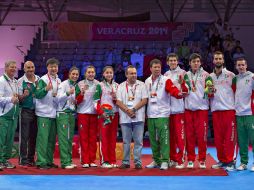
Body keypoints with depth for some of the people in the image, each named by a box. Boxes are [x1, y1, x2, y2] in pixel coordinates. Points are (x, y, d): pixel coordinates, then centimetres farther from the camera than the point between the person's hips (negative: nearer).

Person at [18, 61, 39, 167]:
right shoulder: (21, 81, -5)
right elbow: (19, 98, -8)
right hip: (26, 111, -5)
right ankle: (23, 160, 1)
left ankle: (31, 159, 18)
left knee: (34, 136, 9)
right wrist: (24, 95, -27)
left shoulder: (39, 79, 8)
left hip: (37, 110, 5)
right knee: (24, 136, -3)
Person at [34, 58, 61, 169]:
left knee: (52, 139, 10)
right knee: (43, 137, -8)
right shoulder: (43, 80, -6)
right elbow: (37, 95, -15)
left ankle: (49, 161, 18)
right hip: (44, 113, -7)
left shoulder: (59, 81, 13)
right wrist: (46, 89, -32)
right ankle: (41, 162, -5)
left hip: (54, 113, 7)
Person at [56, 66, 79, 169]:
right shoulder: (63, 84, -5)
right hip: (63, 113, -7)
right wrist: (68, 93, -31)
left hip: (72, 113, 7)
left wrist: (76, 101, 4)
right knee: (64, 137, -9)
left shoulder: (76, 86, 15)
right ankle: (65, 162, -11)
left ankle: (69, 161, 10)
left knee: (70, 138, 6)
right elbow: (59, 98, -15)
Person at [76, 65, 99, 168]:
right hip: (83, 113, -2)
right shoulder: (80, 84, -1)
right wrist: (82, 92, -20)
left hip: (94, 113, 2)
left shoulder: (98, 84, 5)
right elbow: (77, 101, -3)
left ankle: (92, 160, 13)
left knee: (93, 138, 6)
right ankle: (85, 161, 5)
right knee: (83, 137, 1)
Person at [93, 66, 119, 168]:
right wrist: (101, 113, -15)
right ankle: (104, 161, -2)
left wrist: (115, 98, -7)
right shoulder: (100, 86, 2)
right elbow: (96, 101, -4)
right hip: (103, 114, -4)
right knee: (104, 137, -5)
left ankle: (112, 160, 11)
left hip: (114, 114, 4)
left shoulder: (116, 86, 12)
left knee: (113, 138, 6)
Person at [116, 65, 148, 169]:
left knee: (138, 141, -1)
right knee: (126, 141, 6)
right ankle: (125, 162, 12)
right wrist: (128, 111, -12)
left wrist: (133, 109, -11)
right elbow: (118, 102, 2)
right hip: (125, 118, 1)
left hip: (138, 117, -1)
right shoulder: (121, 86, 9)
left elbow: (144, 100, -2)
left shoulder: (141, 85, 6)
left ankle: (138, 162, 5)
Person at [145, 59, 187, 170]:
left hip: (162, 114, -5)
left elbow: (174, 91, -17)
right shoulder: (147, 81, 13)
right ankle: (156, 160, 20)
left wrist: (179, 93, -38)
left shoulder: (166, 80, -3)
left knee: (164, 138, -8)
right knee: (153, 139, 10)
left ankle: (164, 161, -3)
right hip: (150, 115, 5)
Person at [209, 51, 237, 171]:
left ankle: (229, 161, 0)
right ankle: (221, 160, 15)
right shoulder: (210, 77, 12)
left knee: (229, 137, -5)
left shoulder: (230, 75, 3)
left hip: (229, 109, -4)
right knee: (218, 137, 6)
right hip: (215, 110, 4)